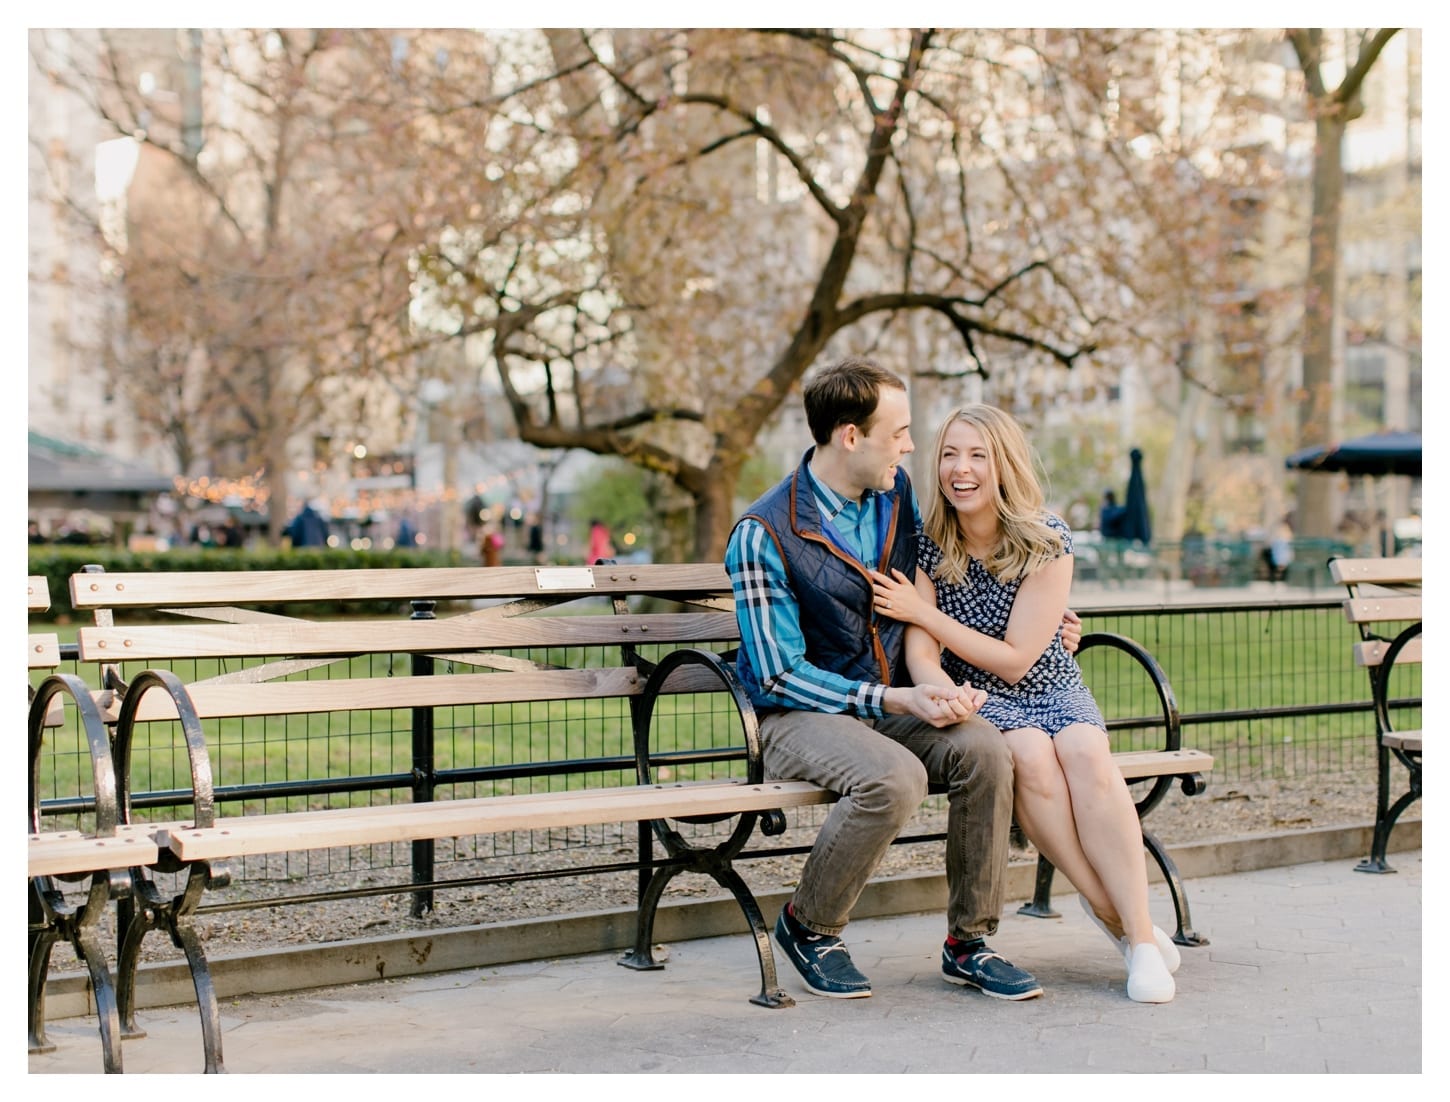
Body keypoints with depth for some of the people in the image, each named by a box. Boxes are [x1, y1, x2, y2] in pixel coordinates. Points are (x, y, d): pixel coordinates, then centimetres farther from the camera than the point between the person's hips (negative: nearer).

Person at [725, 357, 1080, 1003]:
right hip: (798, 716, -6)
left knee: (982, 749, -24)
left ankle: (969, 941, -8)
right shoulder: (764, 534, -16)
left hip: (894, 703, 6)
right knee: (895, 777, -35)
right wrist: (896, 700, -22)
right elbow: (779, 676, -16)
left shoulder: (897, 493, 5)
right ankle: (807, 926, -9)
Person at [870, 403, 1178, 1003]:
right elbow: (922, 654, -10)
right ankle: (1112, 914, -21)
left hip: (1051, 691, 0)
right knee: (1031, 755, -33)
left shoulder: (1048, 539, -9)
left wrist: (922, 611, -14)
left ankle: (1141, 932, -29)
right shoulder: (928, 542, -5)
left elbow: (1015, 660, -12)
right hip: (979, 702, 0)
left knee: (1085, 752, -33)